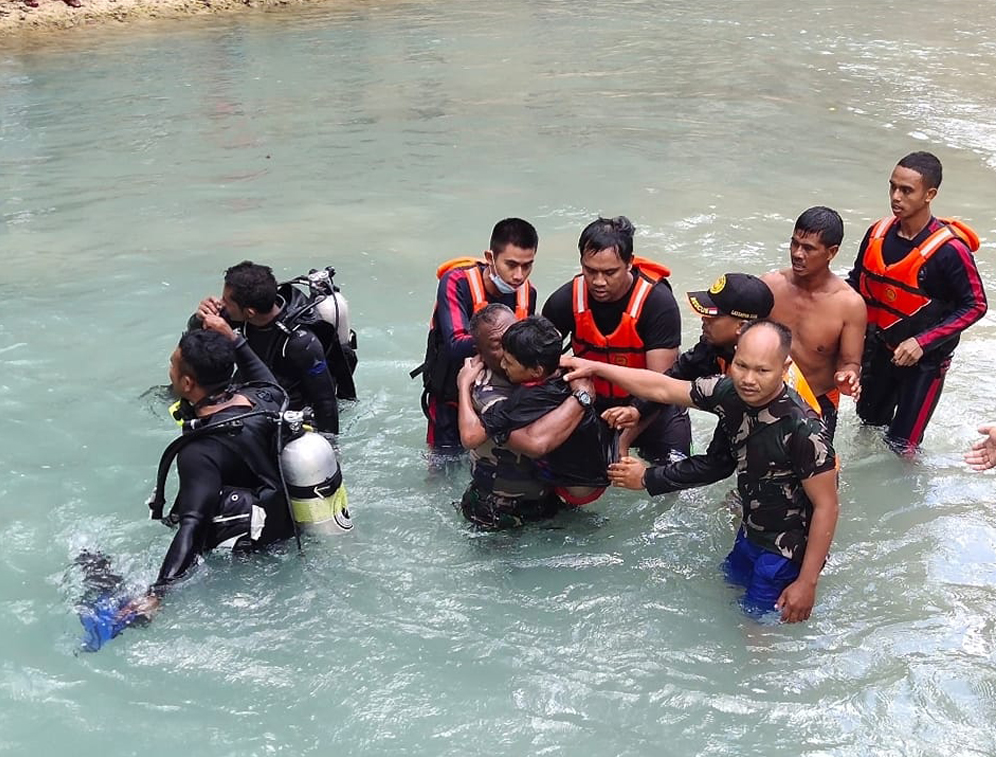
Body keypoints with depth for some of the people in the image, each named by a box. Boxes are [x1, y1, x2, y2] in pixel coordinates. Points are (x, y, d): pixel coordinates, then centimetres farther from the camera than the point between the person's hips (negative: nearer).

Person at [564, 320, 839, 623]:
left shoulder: (804, 430, -32)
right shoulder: (729, 392, -14)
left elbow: (826, 506, -24)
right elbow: (661, 388, -3)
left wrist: (807, 582, -21)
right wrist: (595, 367, -4)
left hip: (786, 552, -7)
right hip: (751, 533, 7)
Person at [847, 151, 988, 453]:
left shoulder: (949, 250, -24)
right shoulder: (878, 233, -8)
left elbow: (975, 306, -17)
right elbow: (858, 281, 8)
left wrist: (923, 342, -25)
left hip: (925, 360, -5)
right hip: (880, 349, 5)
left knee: (901, 445, 2)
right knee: (869, 423, 23)